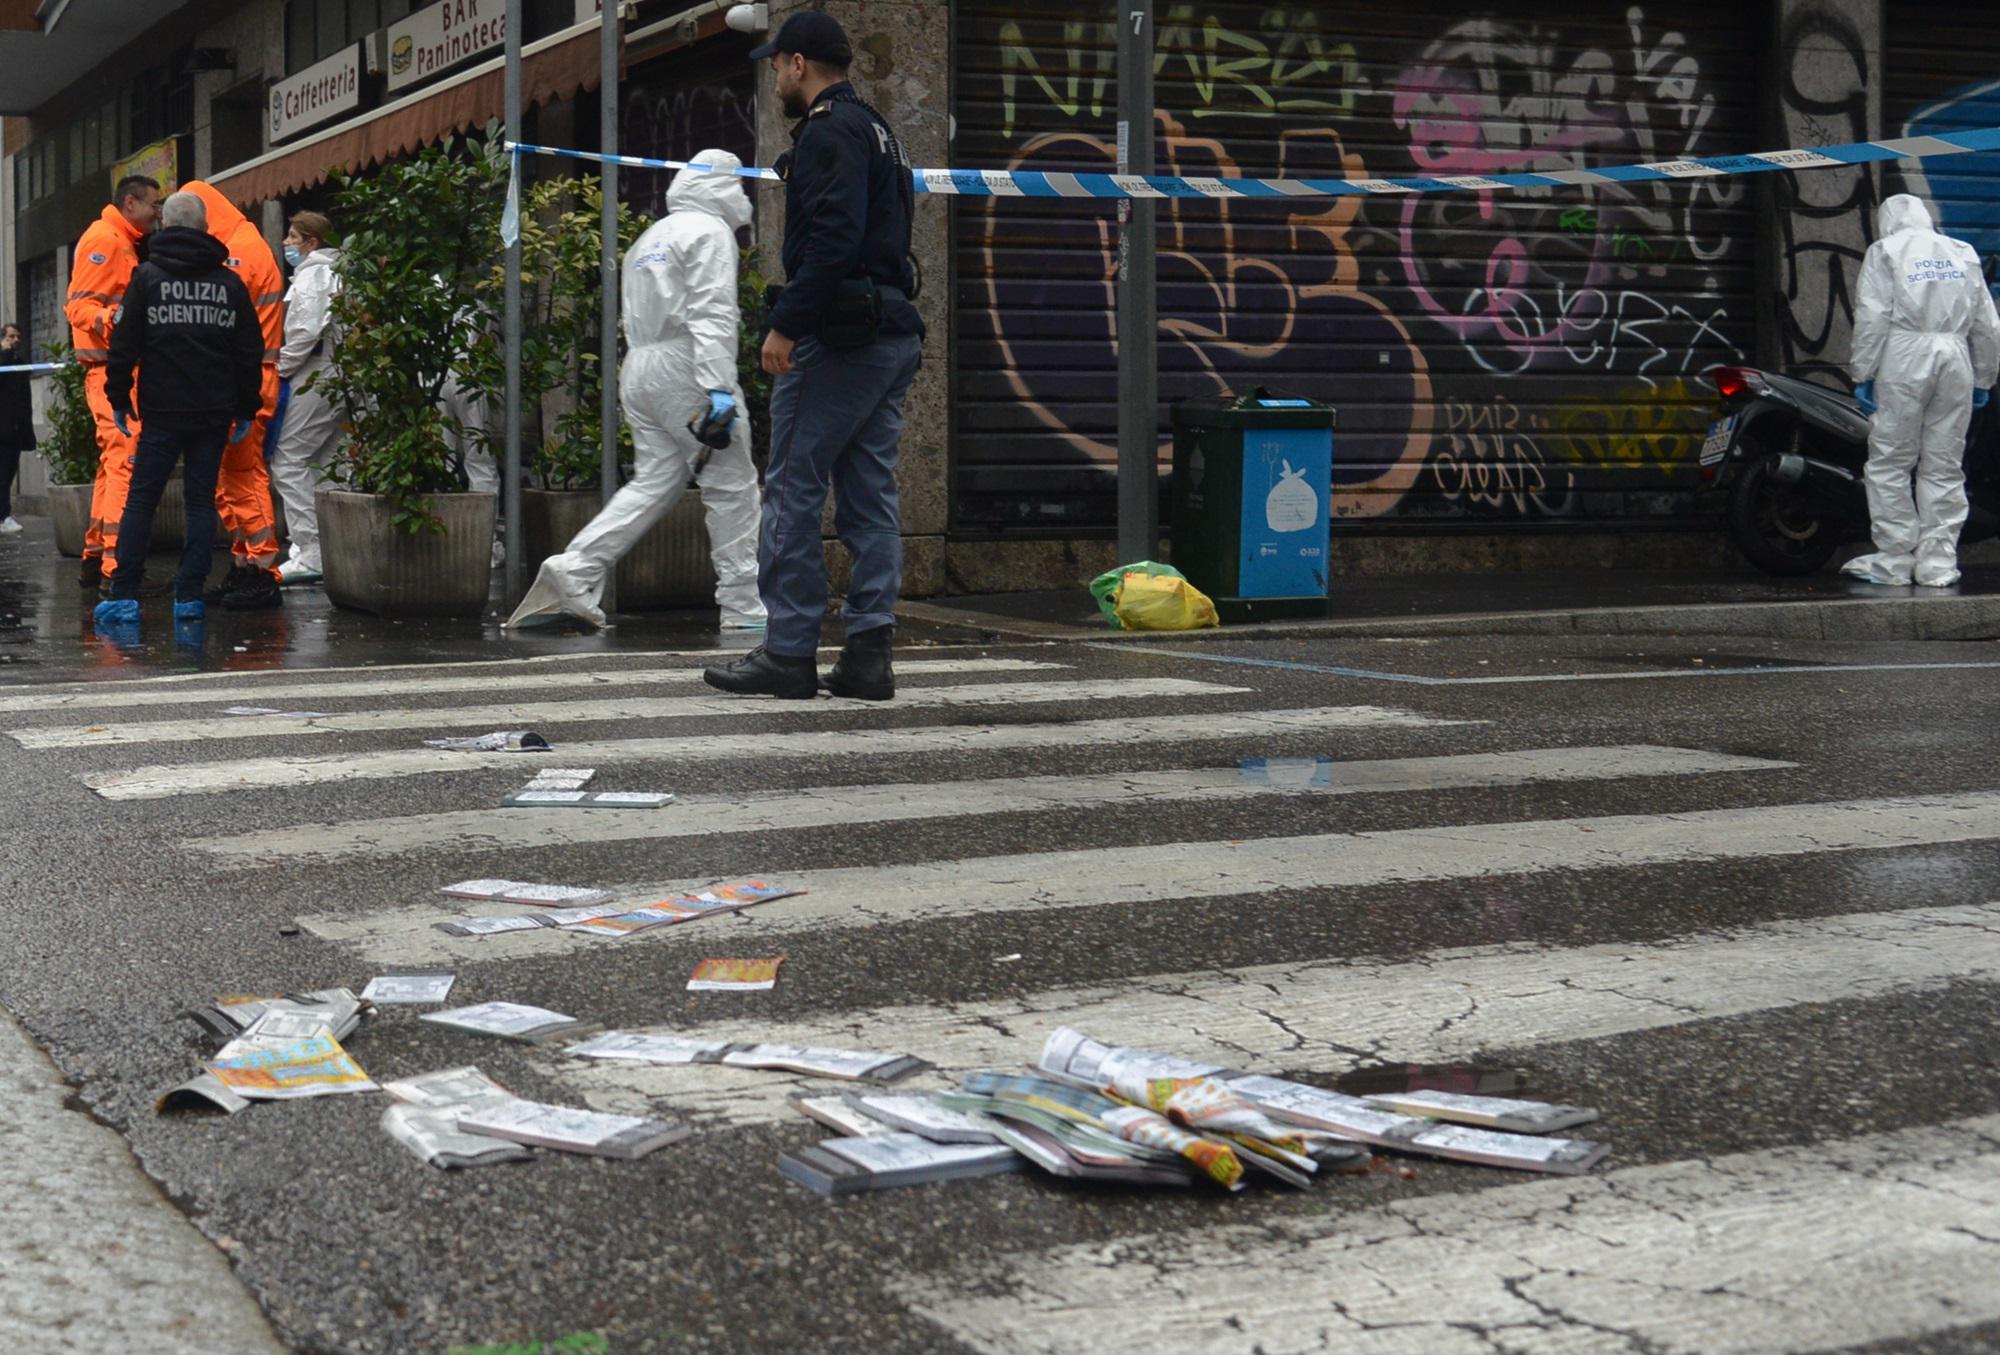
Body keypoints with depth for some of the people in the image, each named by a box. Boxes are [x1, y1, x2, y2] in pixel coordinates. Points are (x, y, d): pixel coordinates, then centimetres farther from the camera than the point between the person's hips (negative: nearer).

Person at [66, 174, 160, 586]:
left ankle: (96, 555, 20)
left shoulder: (123, 243, 21)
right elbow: (79, 305, -18)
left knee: (114, 460, 14)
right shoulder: (103, 239, -9)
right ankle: (115, 562, -19)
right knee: (126, 458, -16)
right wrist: (108, 319, -35)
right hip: (109, 367, -11)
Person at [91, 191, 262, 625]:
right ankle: (190, 597, 3)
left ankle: (124, 595, -2)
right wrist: (247, 409, 14)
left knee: (141, 499, 3)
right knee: (202, 500, 6)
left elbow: (125, 342, -2)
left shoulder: (147, 276, -1)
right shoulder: (230, 283, 6)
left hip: (162, 410, -2)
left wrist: (118, 398, 6)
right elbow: (251, 352, 8)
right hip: (215, 411, 2)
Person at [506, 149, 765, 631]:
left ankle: (573, 571, -5)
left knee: (653, 484, 7)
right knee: (732, 484, -2)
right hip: (684, 366, -8)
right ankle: (742, 606, -1)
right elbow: (712, 315, -15)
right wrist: (720, 388, -21)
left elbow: (636, 316, 19)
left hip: (638, 368, 8)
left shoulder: (649, 237, 23)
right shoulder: (709, 230, -3)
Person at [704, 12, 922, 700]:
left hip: (840, 337, -10)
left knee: (792, 492, -4)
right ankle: (869, 654, 6)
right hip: (896, 334, 10)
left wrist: (788, 324, -21)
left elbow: (833, 238, -22)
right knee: (871, 498, 7)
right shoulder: (876, 129, 21)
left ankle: (789, 650, -3)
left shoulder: (828, 132, -9)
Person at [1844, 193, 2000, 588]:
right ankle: (1938, 562, 6)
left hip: (1904, 363, -4)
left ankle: (1894, 560, -3)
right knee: (1944, 467, 7)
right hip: (1955, 362, 4)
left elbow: (1872, 318, -7)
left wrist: (1863, 373, -5)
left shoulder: (1885, 251, 5)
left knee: (1890, 463, 0)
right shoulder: (1963, 253, 18)